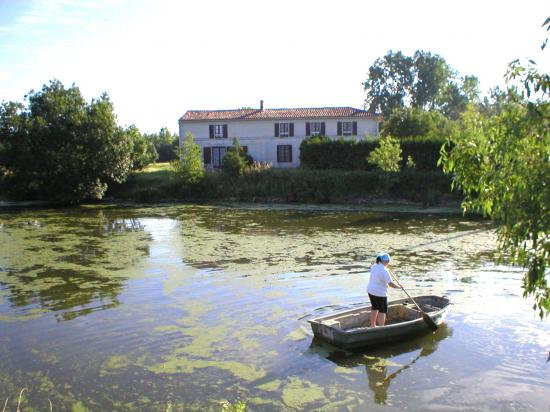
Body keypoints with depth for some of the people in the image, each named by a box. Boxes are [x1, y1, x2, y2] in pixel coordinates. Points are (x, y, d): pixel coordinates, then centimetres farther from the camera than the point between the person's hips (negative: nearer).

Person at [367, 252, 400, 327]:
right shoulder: (384, 270, -22)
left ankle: (372, 325, 33)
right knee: (382, 311, 5)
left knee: (374, 308, 22)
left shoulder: (374, 266, 3)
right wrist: (397, 287, -4)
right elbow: (390, 283, -21)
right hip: (380, 293, -8)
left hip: (370, 290, 8)